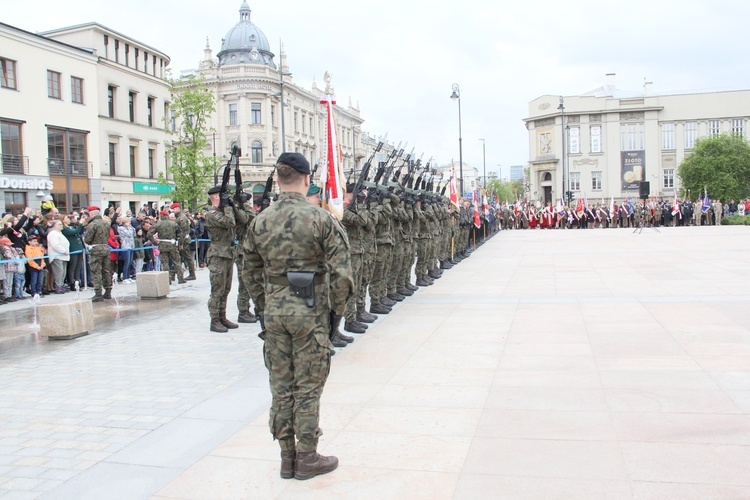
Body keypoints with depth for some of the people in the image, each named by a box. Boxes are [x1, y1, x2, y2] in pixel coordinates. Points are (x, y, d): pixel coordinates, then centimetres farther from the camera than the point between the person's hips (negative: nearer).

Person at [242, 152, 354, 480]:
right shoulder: (320, 219, -11)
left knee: (281, 386, 12)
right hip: (310, 312, -4)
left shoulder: (260, 221, 3)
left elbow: (252, 272, 11)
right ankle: (307, 459, 16)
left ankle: (287, 457, 23)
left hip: (273, 311, 4)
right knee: (308, 387, 6)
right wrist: (338, 307, 1)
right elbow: (340, 272, -14)